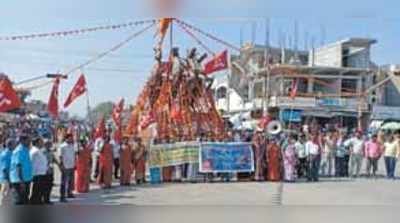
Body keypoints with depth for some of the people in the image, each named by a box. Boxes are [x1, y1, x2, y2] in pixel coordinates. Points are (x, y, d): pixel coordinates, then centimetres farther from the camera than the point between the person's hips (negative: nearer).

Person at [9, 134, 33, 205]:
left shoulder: (25, 150, 13)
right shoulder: (19, 151, -16)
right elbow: (18, 166, -22)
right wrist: (21, 181, -26)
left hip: (25, 180, 10)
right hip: (19, 181, -10)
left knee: (25, 201, 15)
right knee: (19, 202, -5)